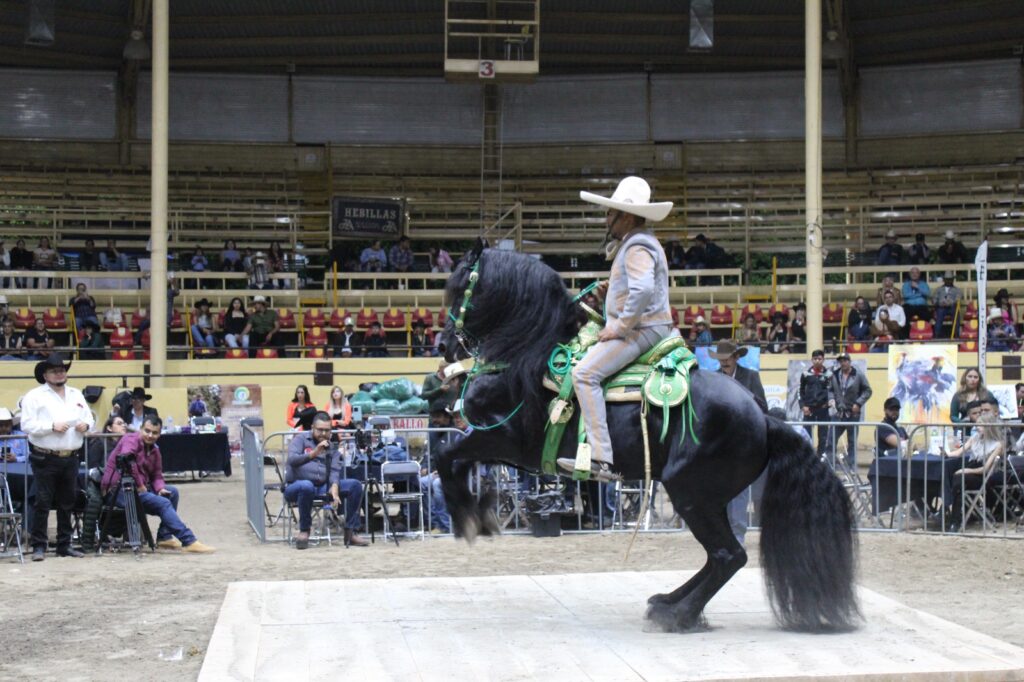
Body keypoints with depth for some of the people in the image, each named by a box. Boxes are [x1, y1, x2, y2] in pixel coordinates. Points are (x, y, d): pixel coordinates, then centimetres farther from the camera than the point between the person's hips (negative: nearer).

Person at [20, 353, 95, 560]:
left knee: (67, 503, 10)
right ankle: (39, 546, -2)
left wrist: (86, 425, -3)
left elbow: (89, 417, 20)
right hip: (45, 459, -5)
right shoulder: (35, 396, -3)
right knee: (43, 503, -6)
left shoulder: (76, 395, 16)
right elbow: (27, 425, -11)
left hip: (70, 458, 5)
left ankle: (64, 544, 18)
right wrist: (52, 426, -20)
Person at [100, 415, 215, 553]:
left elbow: (157, 475, 17)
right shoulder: (131, 440, -10)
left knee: (172, 492, 2)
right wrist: (139, 485, -24)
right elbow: (127, 459, -30)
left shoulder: (154, 449, 15)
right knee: (163, 503, -21)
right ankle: (188, 542, -23)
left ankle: (165, 537, 2)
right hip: (118, 490, -9)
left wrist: (160, 488, -7)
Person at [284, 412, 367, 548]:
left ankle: (350, 532, -8)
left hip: (323, 488, 5)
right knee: (307, 485, -41)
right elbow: (292, 459, -16)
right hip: (296, 487, -5)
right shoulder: (300, 439, 3)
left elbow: (335, 471, -1)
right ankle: (304, 531, -20)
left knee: (355, 485, -11)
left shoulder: (332, 447, 15)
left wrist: (334, 487, -22)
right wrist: (313, 453, -31)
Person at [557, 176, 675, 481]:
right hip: (636, 329, 12)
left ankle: (601, 459, -31)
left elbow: (643, 291, -30)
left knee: (584, 373, -24)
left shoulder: (638, 247, -14)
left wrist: (619, 327, -23)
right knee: (580, 358, 24)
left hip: (641, 330, -12)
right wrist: (610, 293, 12)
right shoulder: (631, 244, 20)